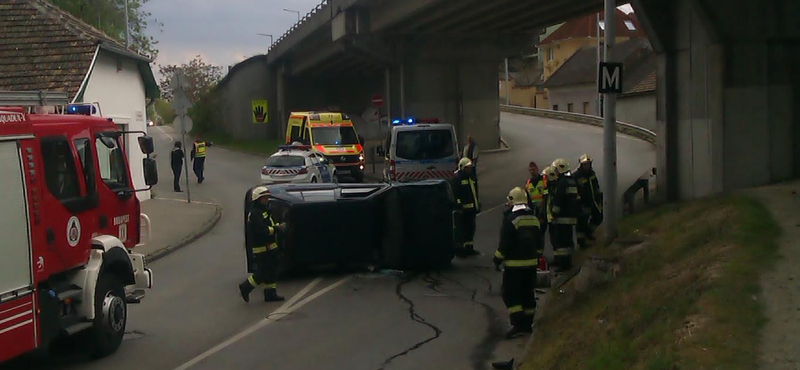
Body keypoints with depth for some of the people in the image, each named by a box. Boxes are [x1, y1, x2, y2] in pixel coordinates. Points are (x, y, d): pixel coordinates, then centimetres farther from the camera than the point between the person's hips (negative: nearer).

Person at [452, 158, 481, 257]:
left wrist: (478, 204, 21)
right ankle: (459, 249, -1)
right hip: (463, 209, -8)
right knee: (462, 229, -6)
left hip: (472, 208, 9)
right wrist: (459, 207, -22)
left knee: (471, 228, 13)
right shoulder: (457, 178, -11)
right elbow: (456, 194, -17)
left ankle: (469, 248, 23)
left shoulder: (472, 177, 17)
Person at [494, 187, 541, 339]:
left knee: (510, 294, -3)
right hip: (531, 262, 7)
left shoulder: (510, 219, -15)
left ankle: (518, 324, -12)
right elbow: (539, 242, 16)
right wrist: (537, 255, 27)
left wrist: (497, 259, -7)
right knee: (528, 294, 14)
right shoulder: (534, 218, 8)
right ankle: (528, 324, 19)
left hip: (514, 264, -7)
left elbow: (505, 244, -16)